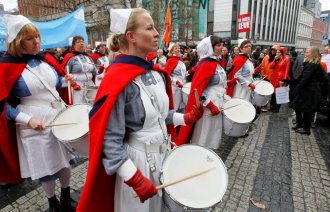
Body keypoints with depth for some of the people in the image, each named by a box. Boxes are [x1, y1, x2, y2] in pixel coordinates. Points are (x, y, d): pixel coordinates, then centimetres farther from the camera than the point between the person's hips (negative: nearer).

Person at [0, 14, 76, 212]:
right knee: (45, 167, 9)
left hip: (60, 116, 5)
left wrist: (66, 80, -3)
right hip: (36, 124, -5)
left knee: (65, 159, 16)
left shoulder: (46, 58, 5)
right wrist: (27, 120, -21)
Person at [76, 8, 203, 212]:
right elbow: (110, 141, -22)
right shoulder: (118, 80, -23)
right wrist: (135, 179, -23)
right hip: (136, 160, -7)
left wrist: (185, 118, 0)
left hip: (163, 153, 7)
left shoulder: (158, 73, 1)